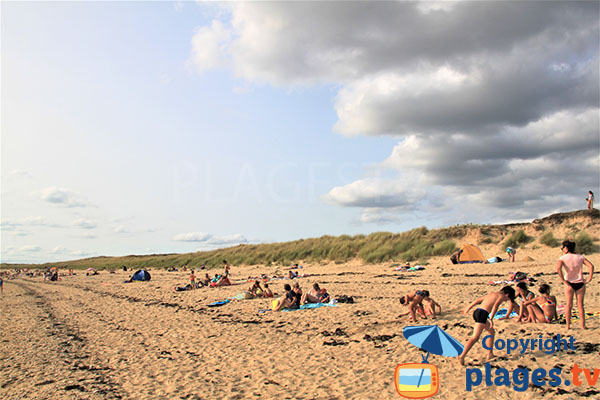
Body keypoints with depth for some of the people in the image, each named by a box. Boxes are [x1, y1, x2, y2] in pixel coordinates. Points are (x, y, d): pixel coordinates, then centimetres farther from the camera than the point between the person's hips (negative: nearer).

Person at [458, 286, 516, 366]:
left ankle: (490, 354, 27)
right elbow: (496, 305, -14)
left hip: (476, 311, 9)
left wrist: (468, 308, 30)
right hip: (482, 314, -9)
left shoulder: (492, 294, 27)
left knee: (492, 332, 24)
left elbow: (478, 300, 27)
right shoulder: (502, 296, 5)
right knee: (475, 338, -13)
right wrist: (491, 319, -21)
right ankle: (462, 356, -23)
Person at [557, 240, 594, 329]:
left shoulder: (563, 258, -5)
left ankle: (568, 326, 9)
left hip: (569, 284, -2)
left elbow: (558, 269, -21)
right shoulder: (580, 257, 5)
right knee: (580, 305, 12)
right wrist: (589, 279, -5)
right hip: (580, 283, 2)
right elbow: (591, 266, -7)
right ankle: (583, 325, 13)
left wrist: (564, 281, -14)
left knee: (569, 305, 7)